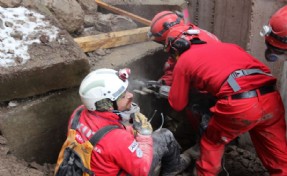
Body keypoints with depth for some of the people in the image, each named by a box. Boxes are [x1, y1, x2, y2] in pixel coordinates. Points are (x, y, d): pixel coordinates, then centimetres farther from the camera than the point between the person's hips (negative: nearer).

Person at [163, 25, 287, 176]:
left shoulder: (183, 61, 17)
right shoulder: (226, 46, 29)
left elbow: (177, 104, 23)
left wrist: (172, 91, 45)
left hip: (238, 105, -5)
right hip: (271, 98, 5)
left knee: (211, 144, 25)